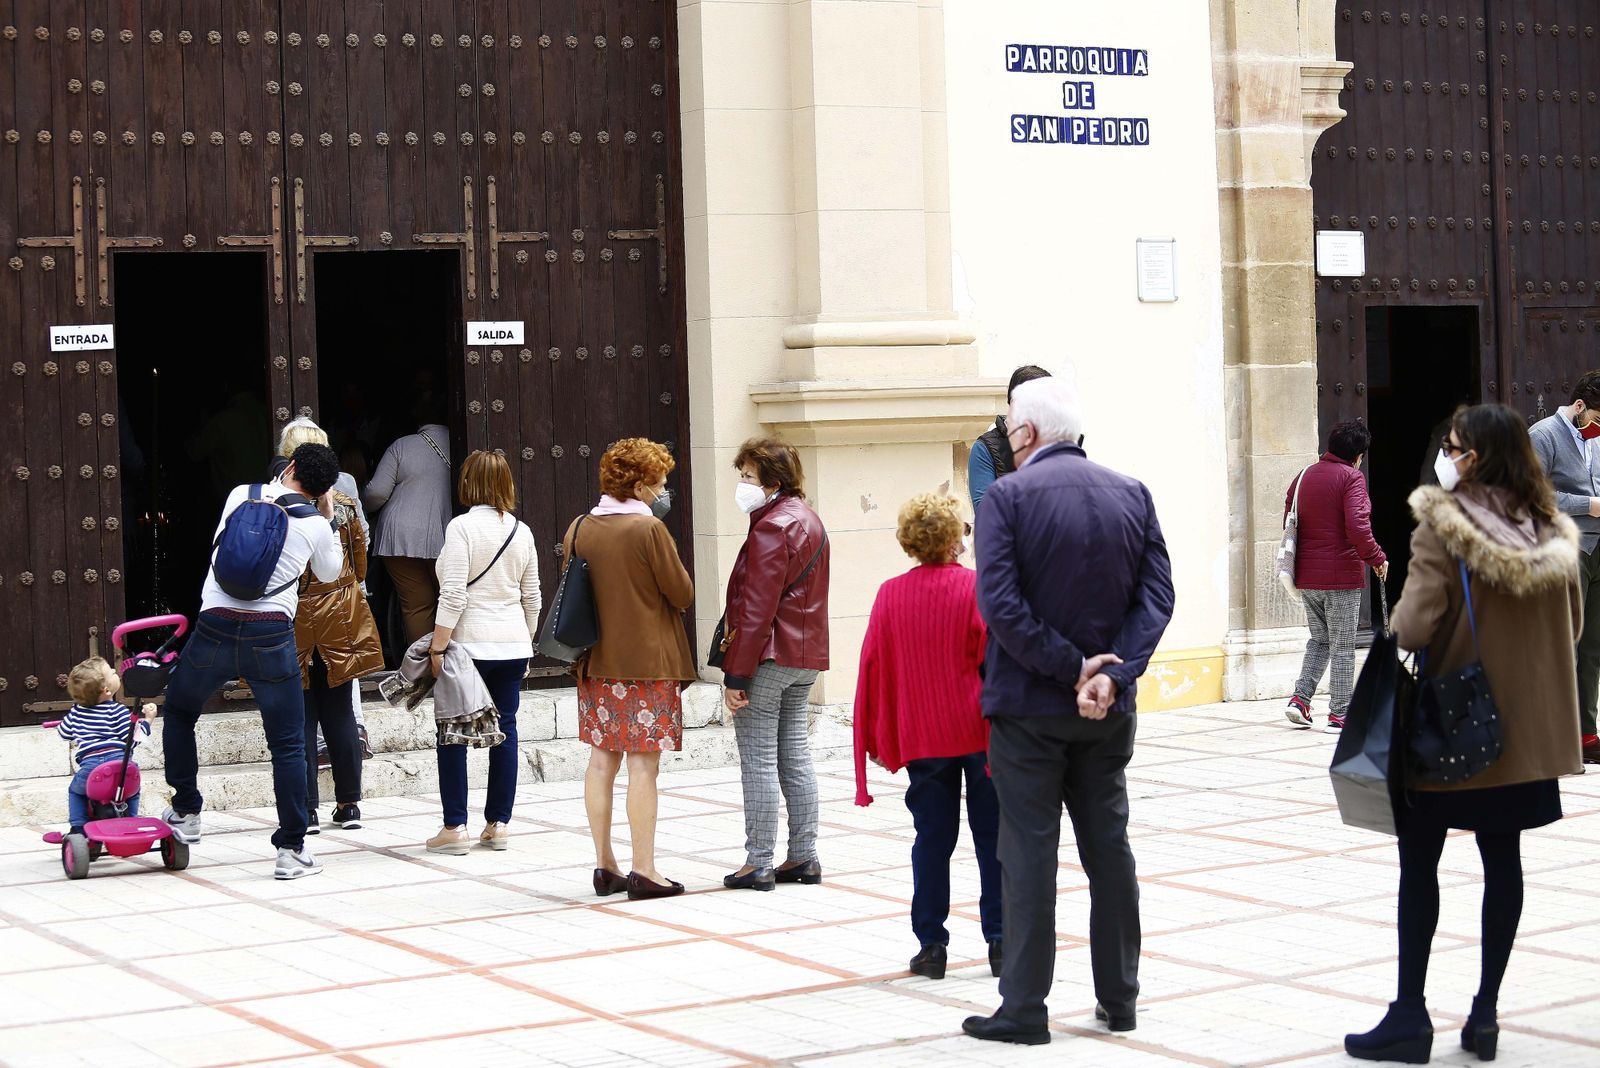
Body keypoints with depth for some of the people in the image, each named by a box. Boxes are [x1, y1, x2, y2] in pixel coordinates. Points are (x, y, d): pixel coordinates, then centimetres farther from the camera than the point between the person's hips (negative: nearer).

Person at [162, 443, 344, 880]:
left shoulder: (241, 495, 7)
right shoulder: (316, 525, 5)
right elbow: (329, 573, 25)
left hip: (214, 626, 1)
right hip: (271, 635, -1)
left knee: (179, 712, 26)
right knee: (288, 744, 5)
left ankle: (186, 813, 28)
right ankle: (291, 851, 2)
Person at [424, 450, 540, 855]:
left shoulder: (462, 526, -10)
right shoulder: (521, 531, 7)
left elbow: (453, 595, -15)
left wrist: (437, 648, -11)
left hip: (470, 643, -5)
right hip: (513, 645, 5)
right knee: (505, 731, 9)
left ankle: (455, 827, 2)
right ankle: (498, 825, 12)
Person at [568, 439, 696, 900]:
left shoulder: (579, 529, 6)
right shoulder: (649, 529, -14)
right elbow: (683, 594, -8)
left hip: (595, 663, 6)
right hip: (647, 663, -6)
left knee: (602, 761, 11)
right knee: (643, 766, -3)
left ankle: (605, 866, 16)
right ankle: (643, 871, -2)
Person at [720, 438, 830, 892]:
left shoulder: (771, 528, -15)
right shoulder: (808, 520, 15)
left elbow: (757, 610, -19)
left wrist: (736, 674, -17)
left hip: (768, 657, -10)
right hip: (806, 654, 10)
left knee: (758, 761, -4)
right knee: (795, 757, 12)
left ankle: (758, 863, -2)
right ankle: (804, 857, 13)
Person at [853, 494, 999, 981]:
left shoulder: (890, 595, 0)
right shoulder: (978, 589, -9)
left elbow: (873, 668, 4)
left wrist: (878, 740, 12)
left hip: (922, 739, 2)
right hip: (981, 734, -2)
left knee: (932, 840, 8)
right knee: (993, 839, 6)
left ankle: (931, 945, 8)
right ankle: (1000, 942, 8)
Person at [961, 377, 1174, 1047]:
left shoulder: (1008, 496, -11)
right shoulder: (1132, 495, 4)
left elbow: (1000, 603, -19)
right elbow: (1157, 594, -2)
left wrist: (1071, 667, -13)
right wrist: (1110, 673, -11)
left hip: (1028, 707, -4)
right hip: (1109, 712, 5)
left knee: (1028, 854, 1)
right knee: (1109, 846, 14)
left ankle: (1023, 1010, 4)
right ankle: (1119, 997, 21)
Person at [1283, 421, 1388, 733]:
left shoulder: (1302, 477, 10)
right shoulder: (1351, 478, -11)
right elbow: (1357, 528, -21)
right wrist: (1377, 559, -8)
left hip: (1306, 578, 6)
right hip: (1341, 577, -6)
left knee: (1319, 639, 20)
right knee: (1343, 647, 2)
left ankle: (1300, 697, 5)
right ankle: (1339, 714, 4)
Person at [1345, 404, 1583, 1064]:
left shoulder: (1442, 523, -16)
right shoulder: (1552, 529, 2)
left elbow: (1415, 623, -23)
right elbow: (1571, 626, 11)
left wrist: (1396, 627, -4)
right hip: (1527, 727, 5)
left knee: (1419, 861, 4)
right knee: (1501, 860, 10)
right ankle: (1485, 1014, 14)